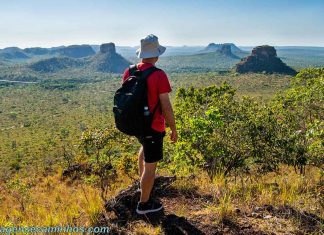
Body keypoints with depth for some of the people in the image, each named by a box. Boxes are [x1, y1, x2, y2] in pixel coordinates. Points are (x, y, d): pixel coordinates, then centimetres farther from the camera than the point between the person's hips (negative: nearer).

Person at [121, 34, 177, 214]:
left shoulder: (128, 72, -2)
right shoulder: (159, 75, -21)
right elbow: (166, 106, -19)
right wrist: (173, 129, -7)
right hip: (153, 127, -7)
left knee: (145, 145, 35)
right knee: (150, 165, 8)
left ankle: (143, 182, 47)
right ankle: (144, 204, 23)